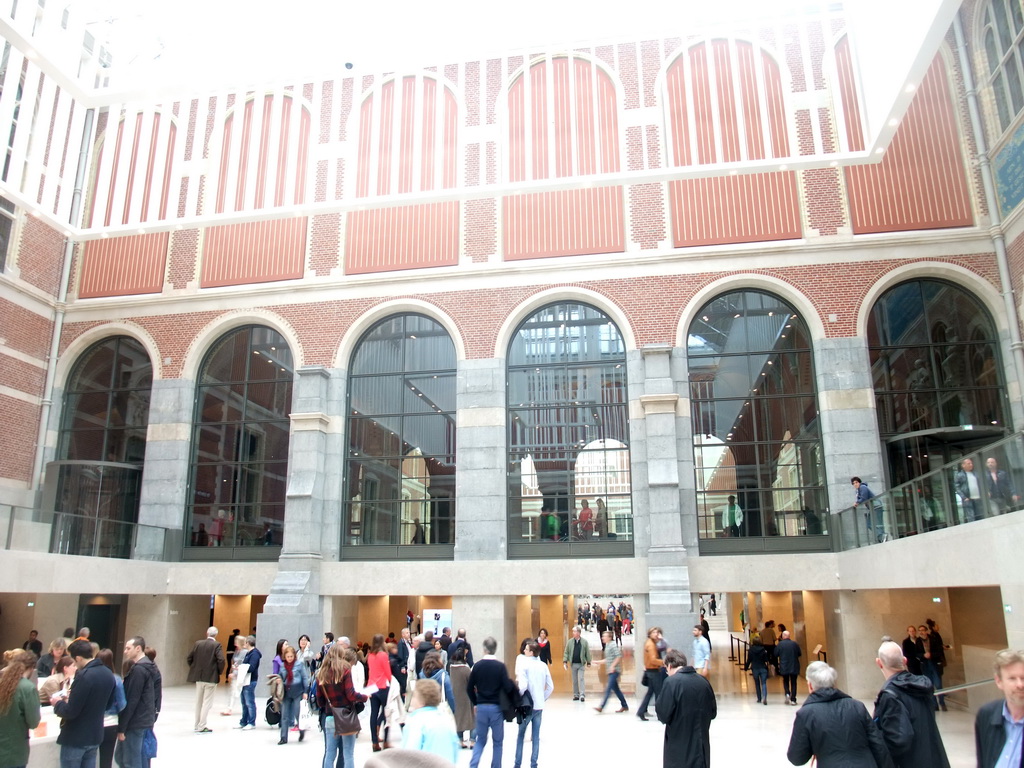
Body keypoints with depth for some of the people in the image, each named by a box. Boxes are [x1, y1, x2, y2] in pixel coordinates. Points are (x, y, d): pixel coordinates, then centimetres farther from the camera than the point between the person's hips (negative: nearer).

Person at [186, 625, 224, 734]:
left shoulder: (198, 643, 2)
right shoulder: (216, 645, -11)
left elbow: (189, 658, 2)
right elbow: (221, 660, -19)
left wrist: (195, 669, 14)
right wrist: (219, 672, -2)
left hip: (198, 677, 5)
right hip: (211, 677, -5)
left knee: (199, 702, 17)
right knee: (207, 702, 2)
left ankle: (198, 725, 24)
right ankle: (201, 727, 0)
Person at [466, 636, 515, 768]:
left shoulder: (477, 665, -2)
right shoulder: (500, 666, -10)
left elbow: (469, 688, 2)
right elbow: (507, 688, -14)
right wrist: (513, 683, 6)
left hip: (481, 707, 2)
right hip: (497, 707, -2)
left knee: (480, 740, 14)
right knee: (497, 741, 12)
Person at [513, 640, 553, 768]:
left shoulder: (524, 665, -11)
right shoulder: (543, 665, 4)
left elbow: (523, 686, -22)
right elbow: (550, 687, 6)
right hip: (539, 706, 4)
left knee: (521, 735, 10)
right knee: (536, 737, 10)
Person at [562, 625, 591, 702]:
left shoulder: (584, 642, -3)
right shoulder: (570, 642, 2)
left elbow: (587, 653, 2)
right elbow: (566, 652, 5)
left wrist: (588, 662, 3)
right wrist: (565, 661, -3)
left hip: (581, 664, -2)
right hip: (573, 664, 3)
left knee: (581, 679, -9)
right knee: (574, 681, 8)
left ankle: (582, 695, -7)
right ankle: (576, 695, 16)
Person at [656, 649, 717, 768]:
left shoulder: (671, 681, -15)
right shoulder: (703, 681, 4)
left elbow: (663, 715, -16)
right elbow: (713, 713, 13)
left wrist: (657, 705, 4)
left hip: (679, 749, -6)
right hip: (701, 746, 6)